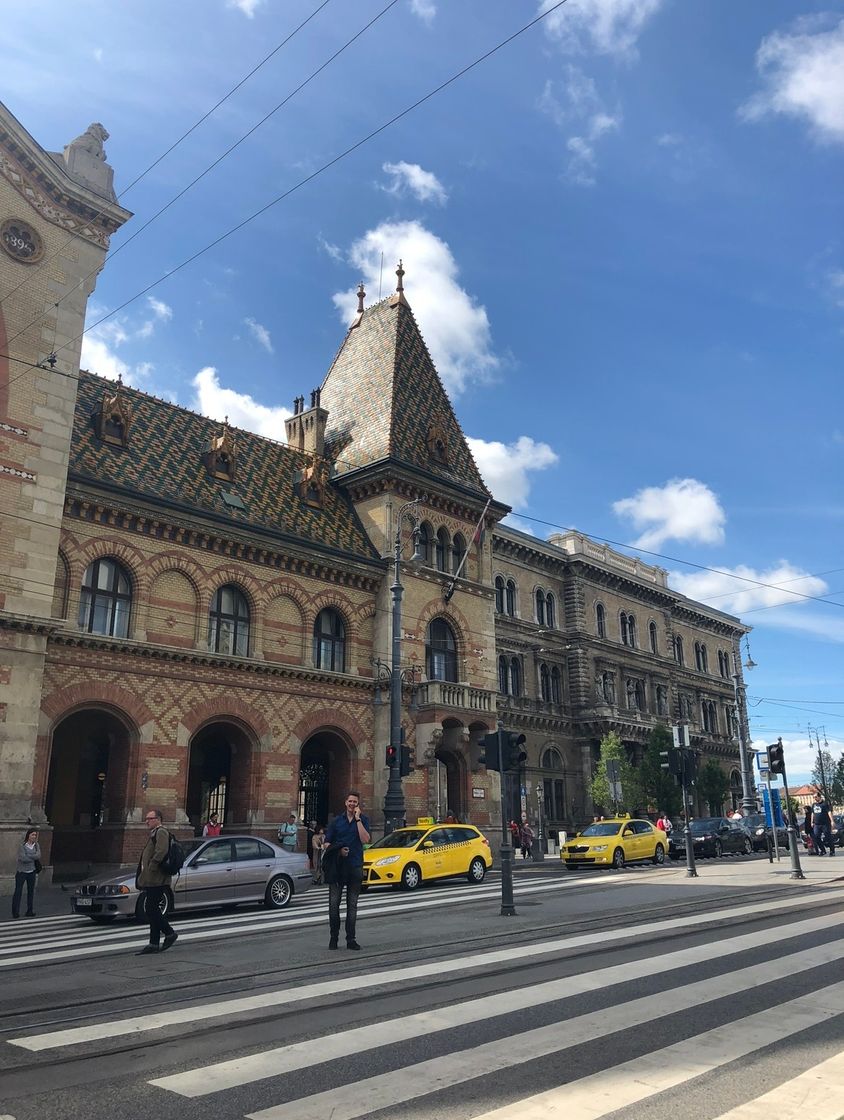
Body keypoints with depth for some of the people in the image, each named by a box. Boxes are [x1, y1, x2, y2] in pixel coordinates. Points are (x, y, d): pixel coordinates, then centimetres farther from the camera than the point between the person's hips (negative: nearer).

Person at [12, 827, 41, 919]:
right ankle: (15, 912, 8)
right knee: (18, 891, 0)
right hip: (21, 871, -4)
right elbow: (23, 858, -19)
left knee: (31, 891, 8)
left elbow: (38, 856, -10)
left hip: (32, 871, 4)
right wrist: (34, 858, -10)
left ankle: (29, 911, 17)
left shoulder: (36, 845, 3)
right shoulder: (22, 845, -10)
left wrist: (28, 856, -17)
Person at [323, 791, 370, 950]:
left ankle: (350, 939, 13)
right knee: (334, 904, 1)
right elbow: (327, 844, 8)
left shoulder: (363, 820, 4)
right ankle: (333, 937, 13)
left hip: (355, 867, 0)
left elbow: (365, 840, -12)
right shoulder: (337, 821, 7)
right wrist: (338, 850, -11)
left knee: (352, 905, 6)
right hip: (337, 867, 1)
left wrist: (358, 819, -13)